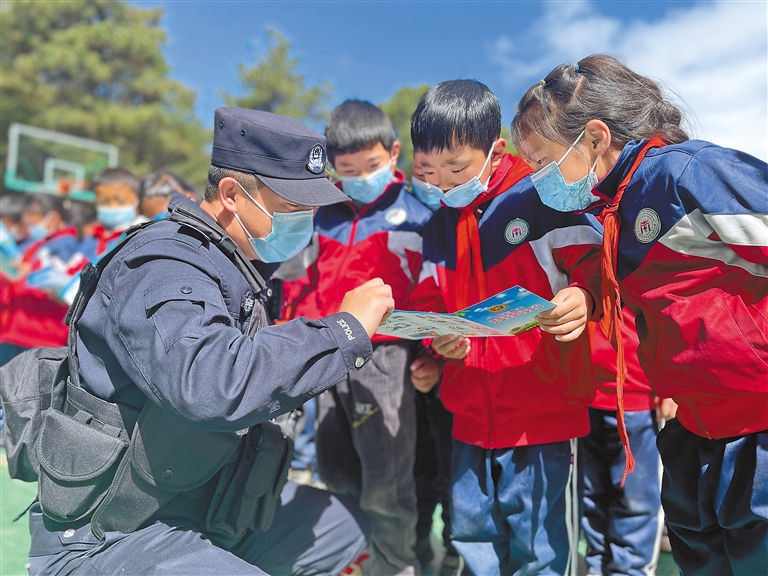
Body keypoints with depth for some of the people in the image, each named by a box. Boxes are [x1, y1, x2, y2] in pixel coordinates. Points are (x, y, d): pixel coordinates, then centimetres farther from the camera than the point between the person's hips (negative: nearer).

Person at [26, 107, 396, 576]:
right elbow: (212, 386, -42)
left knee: (345, 526, 17)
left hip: (199, 505, 9)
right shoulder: (162, 269, -24)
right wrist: (346, 329, -31)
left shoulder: (235, 268, 6)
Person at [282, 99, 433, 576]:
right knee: (335, 474, 17)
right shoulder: (322, 216, 13)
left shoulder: (414, 215, -2)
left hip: (385, 357, -5)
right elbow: (302, 281, 20)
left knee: (385, 484, -2)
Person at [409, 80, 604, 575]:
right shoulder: (438, 227, 11)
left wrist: (581, 294, -31)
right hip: (472, 416, 6)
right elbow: (429, 304, 13)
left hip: (543, 412, -6)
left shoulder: (539, 198, -9)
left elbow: (595, 262, -10)